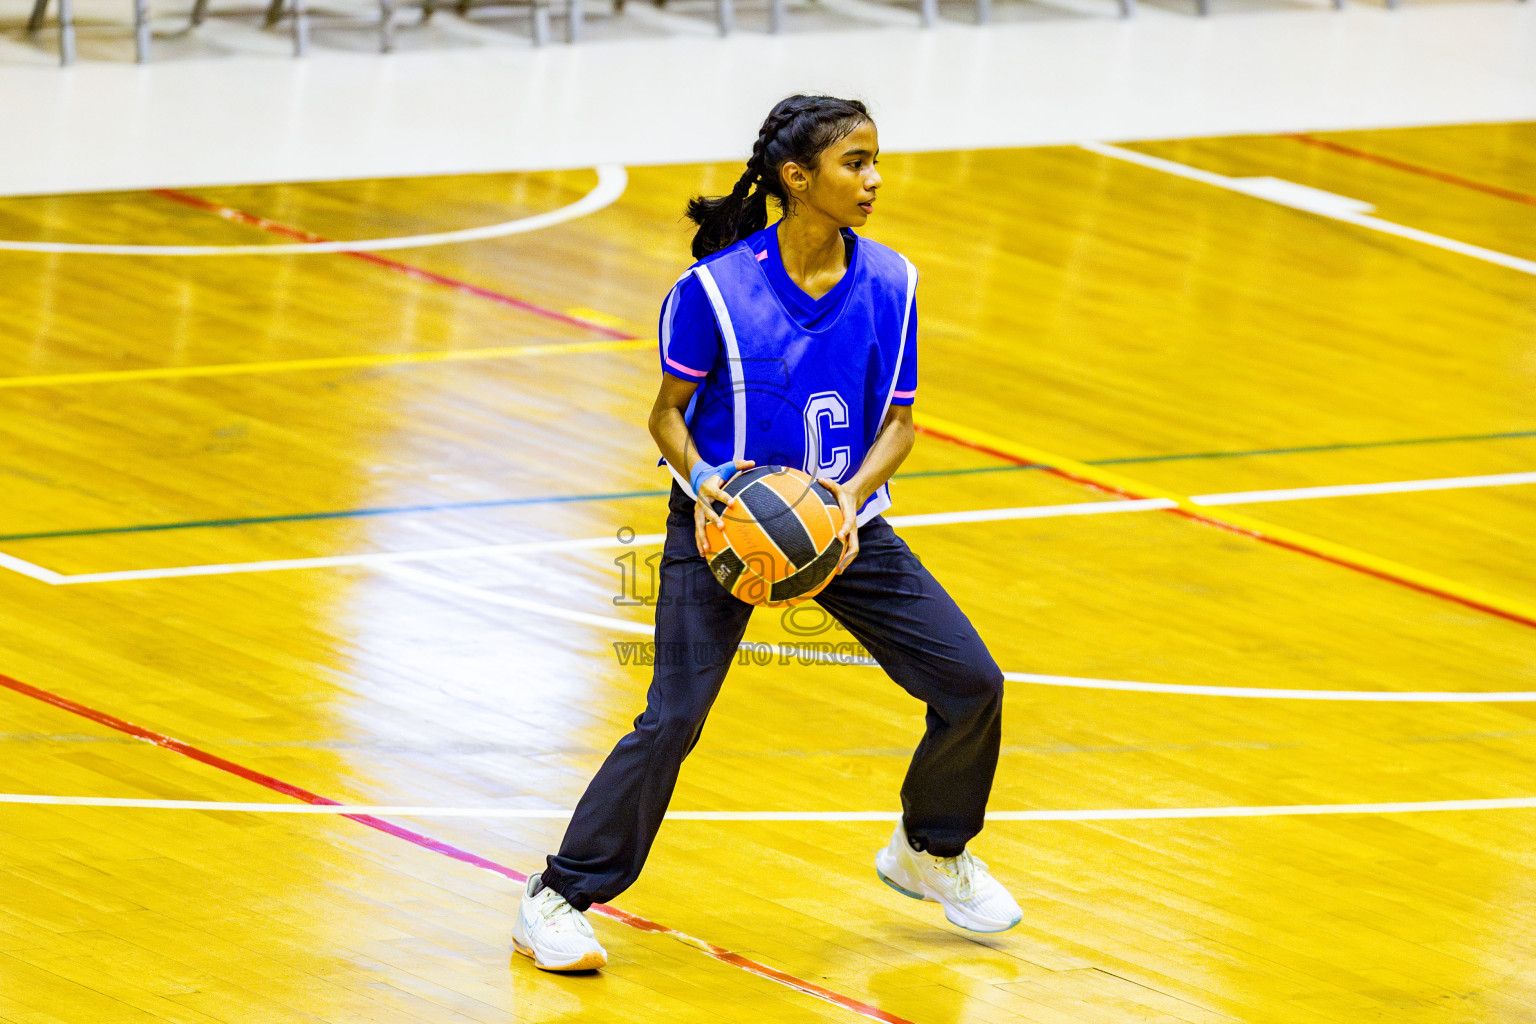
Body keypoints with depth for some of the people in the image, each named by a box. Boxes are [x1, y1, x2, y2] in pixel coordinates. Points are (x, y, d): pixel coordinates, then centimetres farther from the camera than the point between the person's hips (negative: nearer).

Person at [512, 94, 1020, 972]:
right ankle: (559, 899, -4)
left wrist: (855, 492, -19)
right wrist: (700, 480, -26)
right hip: (728, 526, -4)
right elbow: (670, 411, -7)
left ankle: (931, 851, 28)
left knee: (971, 682, 1)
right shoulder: (716, 289, -18)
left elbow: (898, 421, 0)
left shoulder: (889, 284, -6)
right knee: (673, 718, -17)